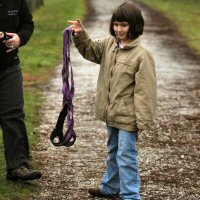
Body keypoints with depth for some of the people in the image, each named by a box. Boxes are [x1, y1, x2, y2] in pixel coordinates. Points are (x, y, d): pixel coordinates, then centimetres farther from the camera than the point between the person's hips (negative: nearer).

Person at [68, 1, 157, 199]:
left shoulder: (141, 55, -20)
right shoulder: (109, 44, 2)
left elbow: (145, 90, -20)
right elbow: (90, 50, 16)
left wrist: (143, 120, -21)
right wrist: (81, 34, -5)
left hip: (128, 116, -8)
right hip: (112, 113, 8)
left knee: (126, 155, -6)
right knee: (113, 152, 23)